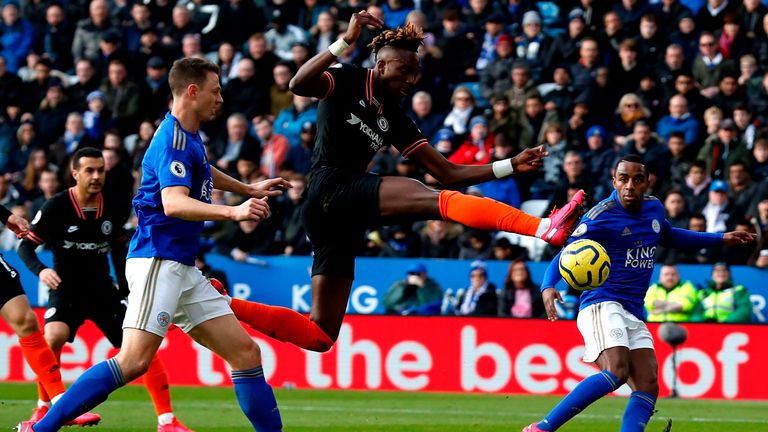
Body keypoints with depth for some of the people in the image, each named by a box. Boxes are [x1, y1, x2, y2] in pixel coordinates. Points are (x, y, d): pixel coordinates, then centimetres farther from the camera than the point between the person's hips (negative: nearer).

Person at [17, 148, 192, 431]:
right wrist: (40, 270, -26)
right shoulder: (57, 207, -13)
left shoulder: (111, 207, -1)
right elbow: (26, 245, -7)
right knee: (54, 337, -29)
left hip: (103, 290, 3)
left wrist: (128, 288, 16)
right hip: (66, 289, -3)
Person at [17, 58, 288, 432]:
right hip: (157, 260, -10)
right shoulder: (173, 139, -12)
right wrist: (233, 212, -40)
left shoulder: (189, 138, 18)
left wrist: (249, 189, 50)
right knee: (135, 360, -21)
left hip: (182, 270, 10)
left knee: (245, 352, 4)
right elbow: (173, 203, -28)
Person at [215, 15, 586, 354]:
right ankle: (543, 228, -45)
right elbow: (298, 85, -17)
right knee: (441, 201, -26)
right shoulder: (347, 81, 5)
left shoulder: (394, 120, 22)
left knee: (319, 335, 6)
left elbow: (447, 172, 20)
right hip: (335, 187, -9)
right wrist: (345, 42, -22)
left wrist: (510, 166, 11)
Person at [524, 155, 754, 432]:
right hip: (601, 304, -8)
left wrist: (721, 239, 36)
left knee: (648, 388, -10)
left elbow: (668, 236, 35)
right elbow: (565, 256, -8)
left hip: (633, 315, 8)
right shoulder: (601, 216, -9)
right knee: (616, 373, -30)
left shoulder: (654, 208, 12)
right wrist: (548, 287, -29)